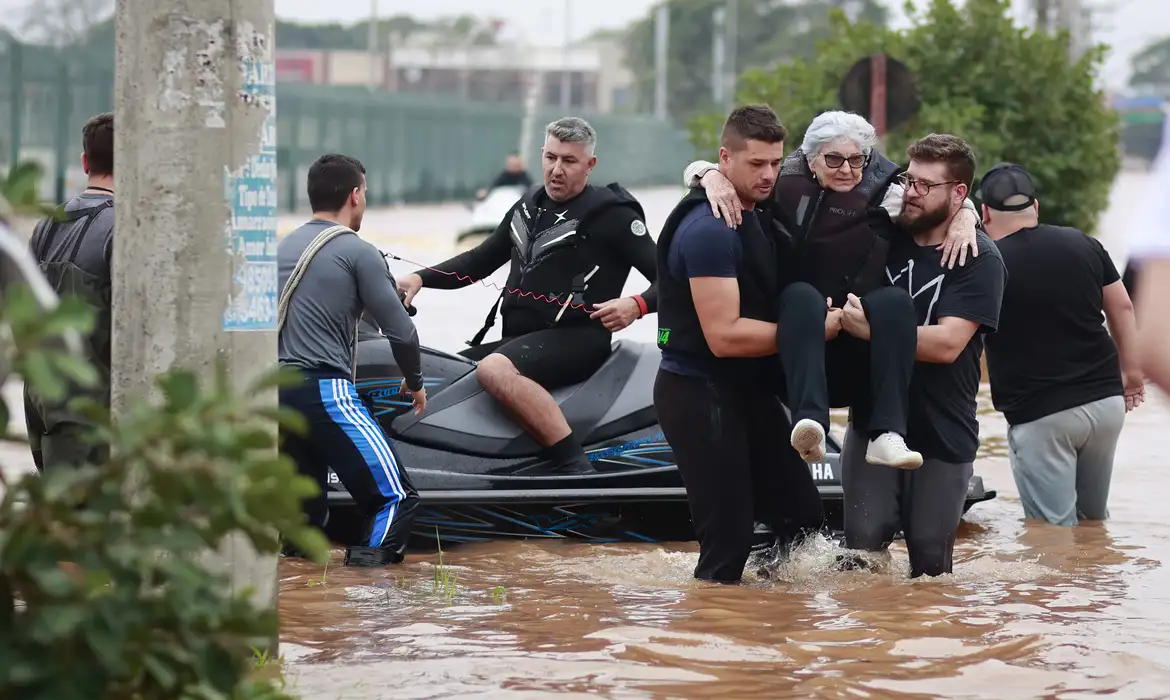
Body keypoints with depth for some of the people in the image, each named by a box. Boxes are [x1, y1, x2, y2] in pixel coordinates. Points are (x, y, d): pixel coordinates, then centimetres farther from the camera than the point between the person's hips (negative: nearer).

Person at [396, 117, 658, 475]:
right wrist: (422, 277, 12)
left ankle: (576, 469, -40)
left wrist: (638, 305, -29)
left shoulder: (610, 214, -6)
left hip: (575, 339, -9)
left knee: (494, 370, -35)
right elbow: (481, 260, 26)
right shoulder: (529, 207, 17)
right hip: (519, 338, 9)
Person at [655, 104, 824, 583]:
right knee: (729, 540, -9)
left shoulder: (760, 219, 12)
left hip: (747, 391, 10)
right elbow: (724, 336, -24)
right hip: (700, 395, -10)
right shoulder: (710, 230, -19)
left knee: (803, 518, 12)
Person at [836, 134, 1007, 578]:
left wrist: (871, 328, -24)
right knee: (863, 543, -8)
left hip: (943, 437, -3)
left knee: (929, 557, 5)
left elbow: (947, 343, -21)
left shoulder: (979, 260, -9)